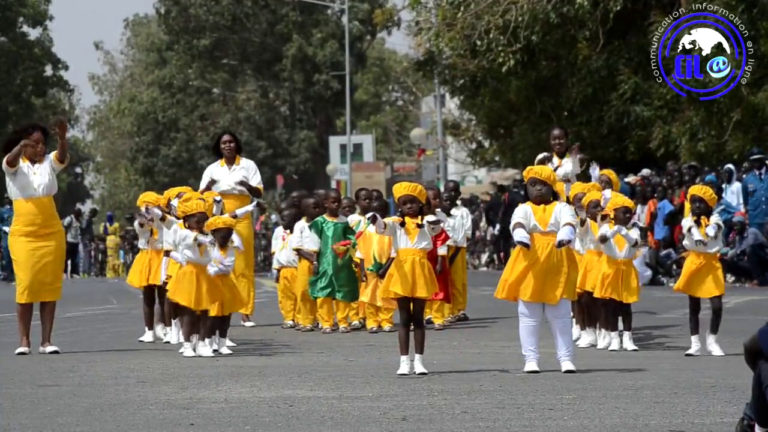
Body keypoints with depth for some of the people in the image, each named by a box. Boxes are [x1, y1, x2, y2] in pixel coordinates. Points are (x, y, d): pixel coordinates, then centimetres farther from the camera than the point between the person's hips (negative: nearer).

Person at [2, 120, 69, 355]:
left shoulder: (49, 163, 5)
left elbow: (63, 158, -16)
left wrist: (62, 138, -39)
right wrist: (20, 148, -48)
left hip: (52, 234, 2)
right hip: (23, 235, -2)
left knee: (50, 285, 0)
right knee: (26, 285, -7)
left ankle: (46, 341, 2)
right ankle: (23, 340, -5)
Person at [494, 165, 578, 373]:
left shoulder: (561, 208, 6)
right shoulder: (523, 209, 6)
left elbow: (569, 223, -16)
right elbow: (518, 223, -17)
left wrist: (565, 235, -40)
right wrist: (521, 235, -42)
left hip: (557, 266, -1)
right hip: (529, 265, 1)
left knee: (560, 315, 2)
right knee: (529, 315, 3)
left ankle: (565, 358, 7)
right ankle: (531, 359, 8)